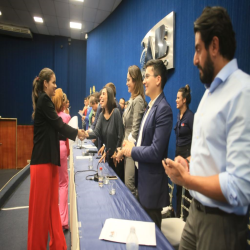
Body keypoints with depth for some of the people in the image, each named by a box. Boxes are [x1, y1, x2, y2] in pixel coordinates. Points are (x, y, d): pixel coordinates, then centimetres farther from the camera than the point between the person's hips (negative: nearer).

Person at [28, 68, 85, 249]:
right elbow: (58, 124, -10)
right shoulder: (44, 100, -10)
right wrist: (76, 132, 4)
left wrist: (74, 133, 15)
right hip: (43, 160, -9)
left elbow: (54, 127, 18)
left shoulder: (44, 101, 17)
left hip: (48, 159, 9)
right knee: (41, 206, 4)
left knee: (51, 205, 14)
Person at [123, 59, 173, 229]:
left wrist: (132, 151, -12)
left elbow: (156, 152, -25)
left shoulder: (163, 109, -21)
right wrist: (132, 146, -1)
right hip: (143, 179, 9)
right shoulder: (151, 106, 9)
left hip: (153, 184, -9)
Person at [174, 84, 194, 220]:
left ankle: (186, 215, 23)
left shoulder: (190, 116, -15)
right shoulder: (178, 115, 10)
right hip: (178, 152, 8)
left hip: (187, 153, -8)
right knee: (178, 185, 17)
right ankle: (178, 214, 33)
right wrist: (177, 152, 17)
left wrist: (190, 157, -17)